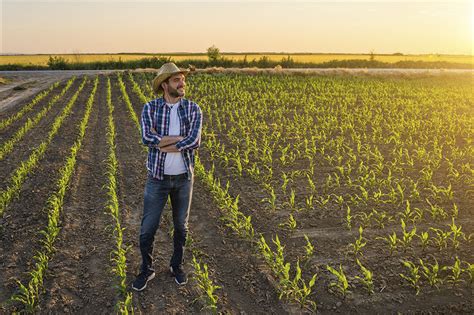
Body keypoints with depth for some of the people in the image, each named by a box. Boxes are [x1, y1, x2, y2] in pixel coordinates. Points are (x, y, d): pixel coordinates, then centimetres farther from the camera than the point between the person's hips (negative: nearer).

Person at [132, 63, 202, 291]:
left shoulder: (194, 109, -6)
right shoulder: (149, 108, -9)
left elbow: (195, 142, -21)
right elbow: (147, 139, -25)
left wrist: (161, 142, -22)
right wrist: (180, 139, -24)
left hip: (183, 177, 1)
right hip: (158, 178, -1)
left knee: (181, 225, 14)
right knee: (148, 228, 4)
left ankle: (177, 265, 37)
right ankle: (146, 270, 28)